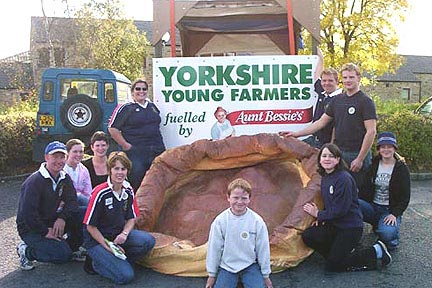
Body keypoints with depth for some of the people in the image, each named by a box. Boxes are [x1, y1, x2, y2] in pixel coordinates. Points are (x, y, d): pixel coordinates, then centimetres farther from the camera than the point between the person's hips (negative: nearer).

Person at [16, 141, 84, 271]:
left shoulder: (65, 178, 3)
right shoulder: (34, 181, -19)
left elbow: (72, 202, -6)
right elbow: (27, 213, -24)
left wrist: (62, 218, -23)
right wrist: (45, 232, -21)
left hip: (54, 222, 7)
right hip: (30, 229, -7)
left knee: (80, 215, -17)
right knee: (62, 254, -21)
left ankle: (73, 249, 2)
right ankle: (26, 251, 1)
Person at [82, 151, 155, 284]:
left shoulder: (128, 191, -1)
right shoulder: (101, 193, -18)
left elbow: (131, 219, 7)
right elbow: (90, 226, -13)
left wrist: (124, 234, -14)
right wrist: (108, 247, -16)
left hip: (119, 235, 6)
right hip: (98, 240, -6)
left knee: (148, 241, -21)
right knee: (125, 276, -20)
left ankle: (118, 261, -2)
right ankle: (95, 262, 5)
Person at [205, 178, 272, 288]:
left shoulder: (257, 221, -13)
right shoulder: (220, 221, -14)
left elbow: (263, 249, -4)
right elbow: (214, 248, -4)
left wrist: (265, 275, 3)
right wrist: (212, 275, 3)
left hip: (250, 265, 1)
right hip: (227, 266, 0)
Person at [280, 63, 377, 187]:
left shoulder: (365, 101, -7)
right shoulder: (337, 100, 11)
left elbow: (371, 131, -11)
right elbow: (321, 122, 14)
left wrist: (360, 159, -15)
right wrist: (296, 134, 8)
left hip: (357, 155, -5)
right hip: (338, 153, 5)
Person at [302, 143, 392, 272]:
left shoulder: (344, 178, -20)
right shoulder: (325, 178, 7)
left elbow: (340, 210, -21)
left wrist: (319, 214, -10)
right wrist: (321, 217, -4)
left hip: (351, 227, -8)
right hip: (334, 225, 8)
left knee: (333, 265, -7)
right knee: (307, 236, -10)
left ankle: (375, 252, 5)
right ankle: (340, 252, 8)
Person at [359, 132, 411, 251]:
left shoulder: (402, 168, 0)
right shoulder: (373, 165, 7)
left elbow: (405, 196, -2)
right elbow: (365, 189, 5)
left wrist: (394, 214, -16)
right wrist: (358, 203, -15)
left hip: (390, 211, -3)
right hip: (372, 207, 3)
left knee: (387, 233, -34)